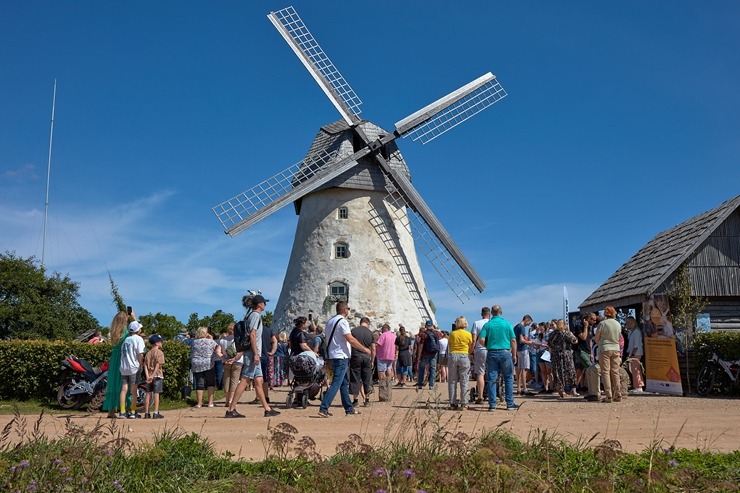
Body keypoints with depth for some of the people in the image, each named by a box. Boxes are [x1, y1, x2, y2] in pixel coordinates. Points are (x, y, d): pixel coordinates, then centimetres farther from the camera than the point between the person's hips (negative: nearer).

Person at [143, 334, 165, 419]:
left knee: (148, 394, 9)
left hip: (149, 376, 5)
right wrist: (153, 375, -20)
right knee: (156, 394, -3)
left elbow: (145, 365, 1)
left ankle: (146, 413, 12)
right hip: (157, 375, -5)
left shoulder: (148, 353, 10)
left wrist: (147, 376, -7)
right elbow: (158, 365, -17)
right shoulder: (160, 353, -7)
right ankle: (156, 413, -4)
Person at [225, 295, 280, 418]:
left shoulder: (252, 315, 19)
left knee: (259, 381, 9)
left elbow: (250, 335, 21)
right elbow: (252, 335, -18)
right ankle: (231, 409, -7)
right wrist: (256, 353, -21)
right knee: (245, 380, -9)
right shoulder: (255, 315, -10)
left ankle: (267, 409, 11)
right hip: (253, 353, -10)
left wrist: (241, 352, 22)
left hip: (253, 354, 10)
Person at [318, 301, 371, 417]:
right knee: (336, 383, -9)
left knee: (344, 383, 15)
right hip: (341, 357, -10)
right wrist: (365, 349, -7)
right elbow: (351, 340, -18)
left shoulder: (330, 321, 15)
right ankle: (323, 409, -14)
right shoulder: (342, 321, -14)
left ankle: (349, 409, 20)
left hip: (332, 356, 10)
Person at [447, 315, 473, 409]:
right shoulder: (468, 334, 0)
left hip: (452, 356, 1)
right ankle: (464, 403, 2)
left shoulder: (452, 334, 3)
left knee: (452, 381, 6)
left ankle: (453, 403, 6)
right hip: (464, 357, -1)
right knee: (464, 381, 3)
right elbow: (471, 349, 3)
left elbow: (449, 347, 4)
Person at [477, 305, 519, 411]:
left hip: (492, 353, 1)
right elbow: (513, 340, -1)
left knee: (492, 379, 4)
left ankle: (492, 404, 4)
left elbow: (481, 339, -8)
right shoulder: (507, 324, 1)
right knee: (508, 378, 9)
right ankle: (510, 404, 11)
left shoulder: (487, 324, 1)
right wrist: (514, 355, 6)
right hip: (505, 352, 0)